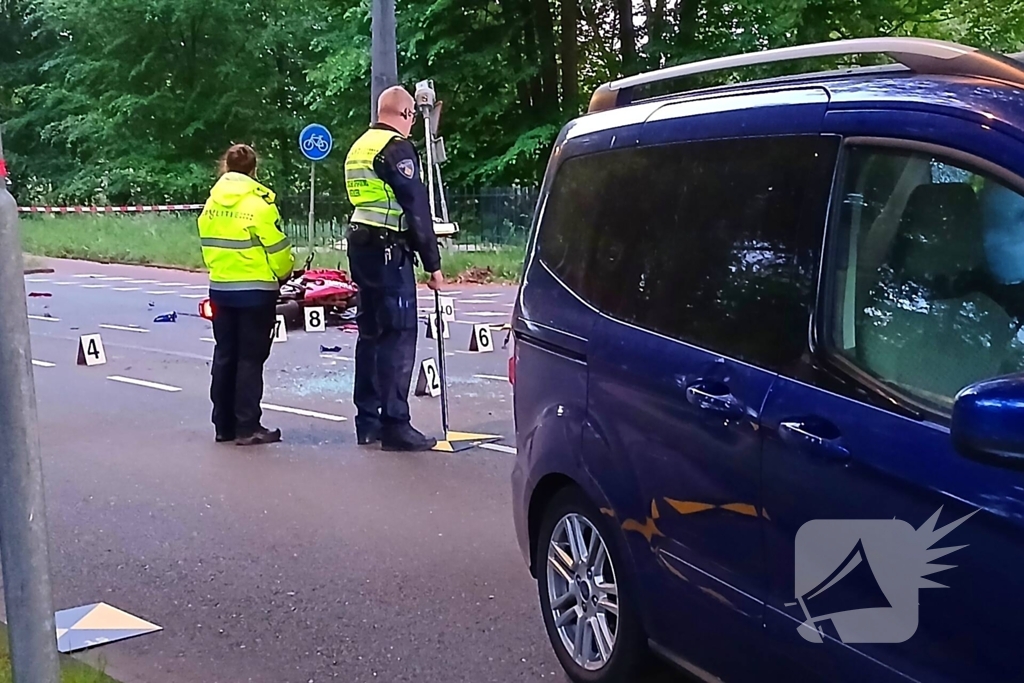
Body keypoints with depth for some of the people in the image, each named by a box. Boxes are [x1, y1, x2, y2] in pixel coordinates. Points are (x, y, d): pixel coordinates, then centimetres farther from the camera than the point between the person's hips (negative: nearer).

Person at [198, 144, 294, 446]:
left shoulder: (212, 202, 4)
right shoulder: (258, 202, -14)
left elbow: (208, 243, 7)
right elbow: (276, 246, -11)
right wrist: (285, 272, 8)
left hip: (220, 288, 6)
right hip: (256, 290, -6)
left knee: (224, 355, 12)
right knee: (251, 358, -1)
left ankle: (224, 424, 17)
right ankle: (248, 427, 0)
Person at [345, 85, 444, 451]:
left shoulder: (359, 147, 18)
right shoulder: (396, 147, -10)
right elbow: (416, 209, -14)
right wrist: (433, 263, -11)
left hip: (361, 245, 10)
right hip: (389, 249, -10)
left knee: (371, 332, 13)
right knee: (398, 335, -8)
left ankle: (367, 421, 18)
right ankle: (395, 425, -8)